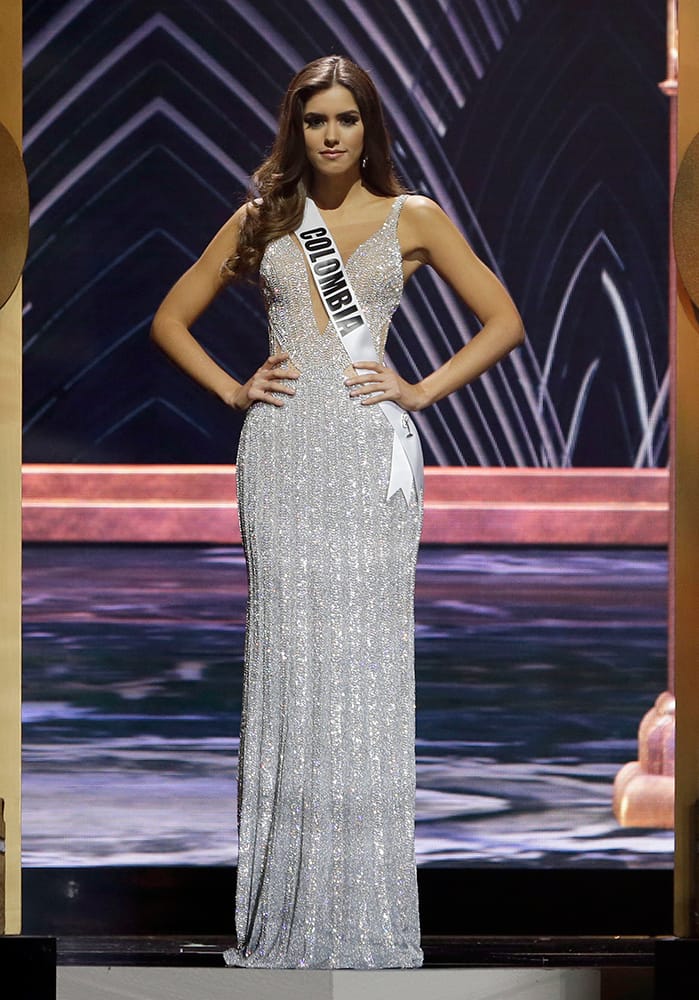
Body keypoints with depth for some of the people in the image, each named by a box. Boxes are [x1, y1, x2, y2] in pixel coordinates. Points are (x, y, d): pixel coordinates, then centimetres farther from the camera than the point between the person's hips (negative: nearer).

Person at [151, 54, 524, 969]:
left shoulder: (412, 219, 8)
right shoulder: (263, 220, 12)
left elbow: (503, 321, 8)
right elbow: (171, 319, 17)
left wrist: (421, 390, -1)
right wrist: (233, 389, 4)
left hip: (372, 447, -1)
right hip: (282, 447, 1)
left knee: (367, 657, -5)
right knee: (287, 651, -3)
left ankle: (367, 916, 0)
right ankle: (287, 909, 1)